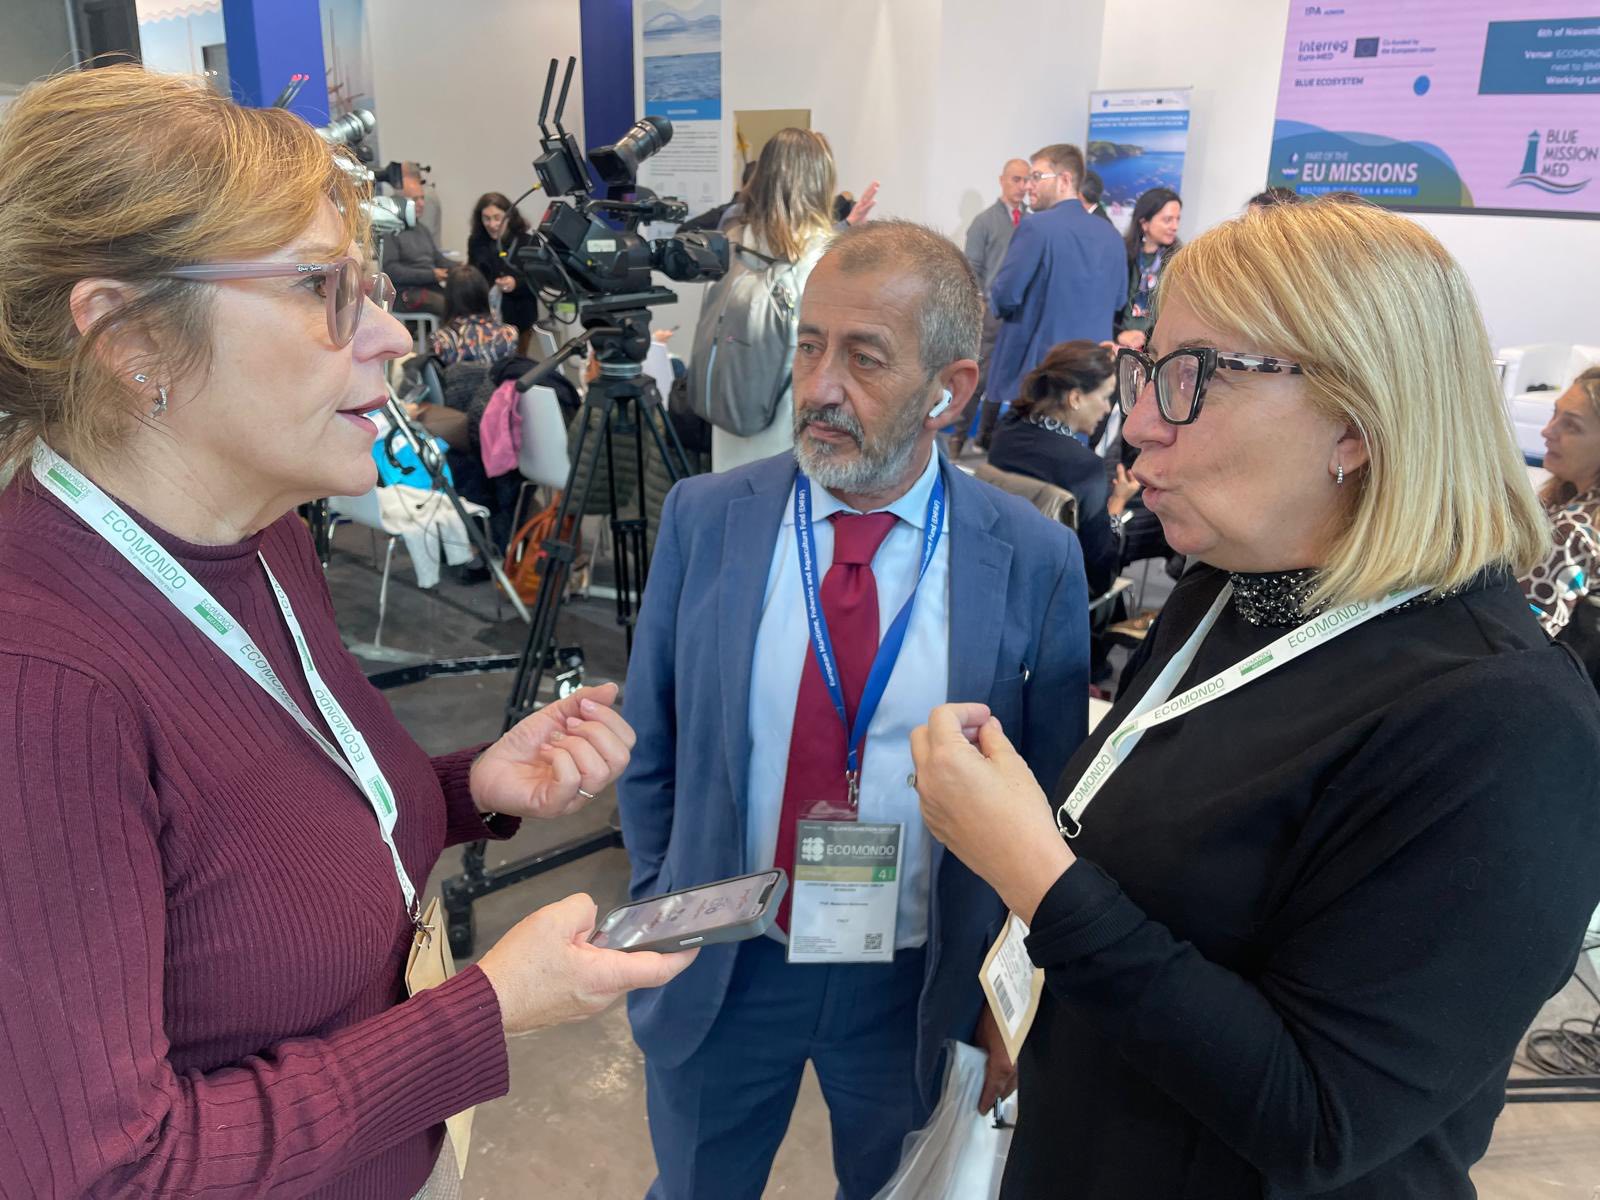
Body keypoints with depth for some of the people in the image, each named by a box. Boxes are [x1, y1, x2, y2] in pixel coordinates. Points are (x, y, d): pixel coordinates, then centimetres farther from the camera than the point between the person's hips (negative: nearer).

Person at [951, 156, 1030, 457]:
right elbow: (972, 269, -2)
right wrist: (978, 307, -8)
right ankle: (959, 435, 6)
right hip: (992, 311, -3)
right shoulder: (984, 221, 0)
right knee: (979, 376, -3)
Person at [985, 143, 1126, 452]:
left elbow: (1005, 296, -14)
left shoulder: (1036, 226, -13)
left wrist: (997, 302, 7)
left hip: (1035, 366, -6)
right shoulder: (1111, 235, 7)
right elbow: (1118, 300, 15)